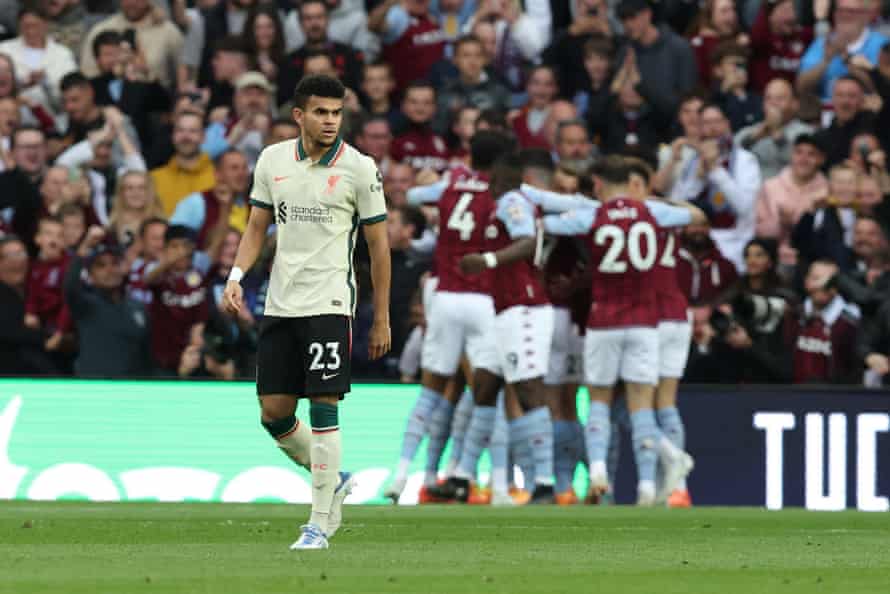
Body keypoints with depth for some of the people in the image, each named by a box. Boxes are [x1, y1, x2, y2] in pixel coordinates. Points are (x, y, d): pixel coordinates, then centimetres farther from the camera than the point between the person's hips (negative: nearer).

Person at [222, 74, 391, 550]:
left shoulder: (359, 168, -5)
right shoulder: (272, 160, 6)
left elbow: (378, 246, 0)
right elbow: (256, 228, 16)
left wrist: (381, 320, 0)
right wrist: (236, 275, -2)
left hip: (328, 304, -5)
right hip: (279, 305, 5)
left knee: (323, 407, -9)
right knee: (273, 412, 4)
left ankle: (321, 523, -3)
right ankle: (331, 481, 28)